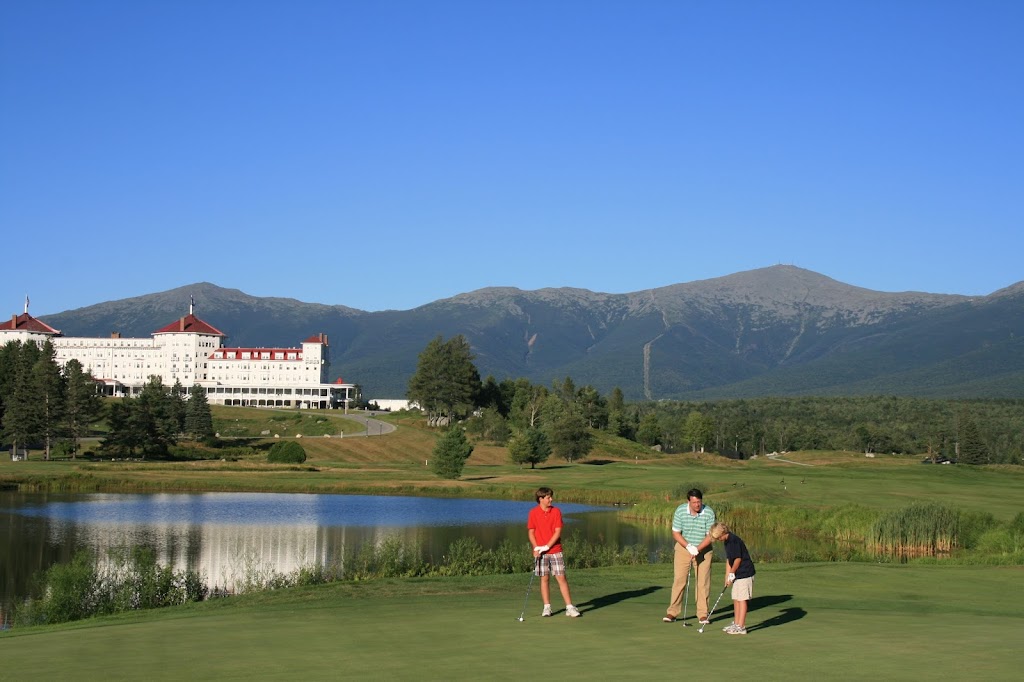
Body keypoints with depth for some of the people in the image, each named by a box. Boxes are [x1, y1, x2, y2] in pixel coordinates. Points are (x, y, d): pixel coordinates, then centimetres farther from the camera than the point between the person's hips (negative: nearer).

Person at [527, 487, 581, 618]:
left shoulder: (556, 511, 0)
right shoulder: (533, 513, 0)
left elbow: (558, 532, -4)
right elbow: (531, 532, 3)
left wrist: (547, 546, -12)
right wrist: (536, 548, -10)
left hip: (555, 550, 0)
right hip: (541, 552, 0)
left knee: (561, 578, -2)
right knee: (544, 578, 4)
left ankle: (569, 607, -1)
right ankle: (547, 607, 12)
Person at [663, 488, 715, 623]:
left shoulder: (709, 513, -16)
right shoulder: (680, 511, -12)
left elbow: (710, 536, -13)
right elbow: (676, 533, -7)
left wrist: (697, 549, -24)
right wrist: (688, 546, -20)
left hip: (703, 550, 0)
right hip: (683, 548, 1)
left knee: (703, 582, -1)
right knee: (679, 579, -2)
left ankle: (703, 614, 6)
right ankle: (672, 612, 2)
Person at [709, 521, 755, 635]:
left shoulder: (734, 540, -19)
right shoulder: (727, 541, 12)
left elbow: (738, 559, -18)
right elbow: (728, 560, 15)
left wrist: (732, 573, -7)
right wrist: (727, 576, 9)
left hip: (745, 573, -10)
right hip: (738, 574, 10)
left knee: (742, 599, -8)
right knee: (736, 599, 14)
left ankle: (741, 627, -7)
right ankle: (736, 623, 22)